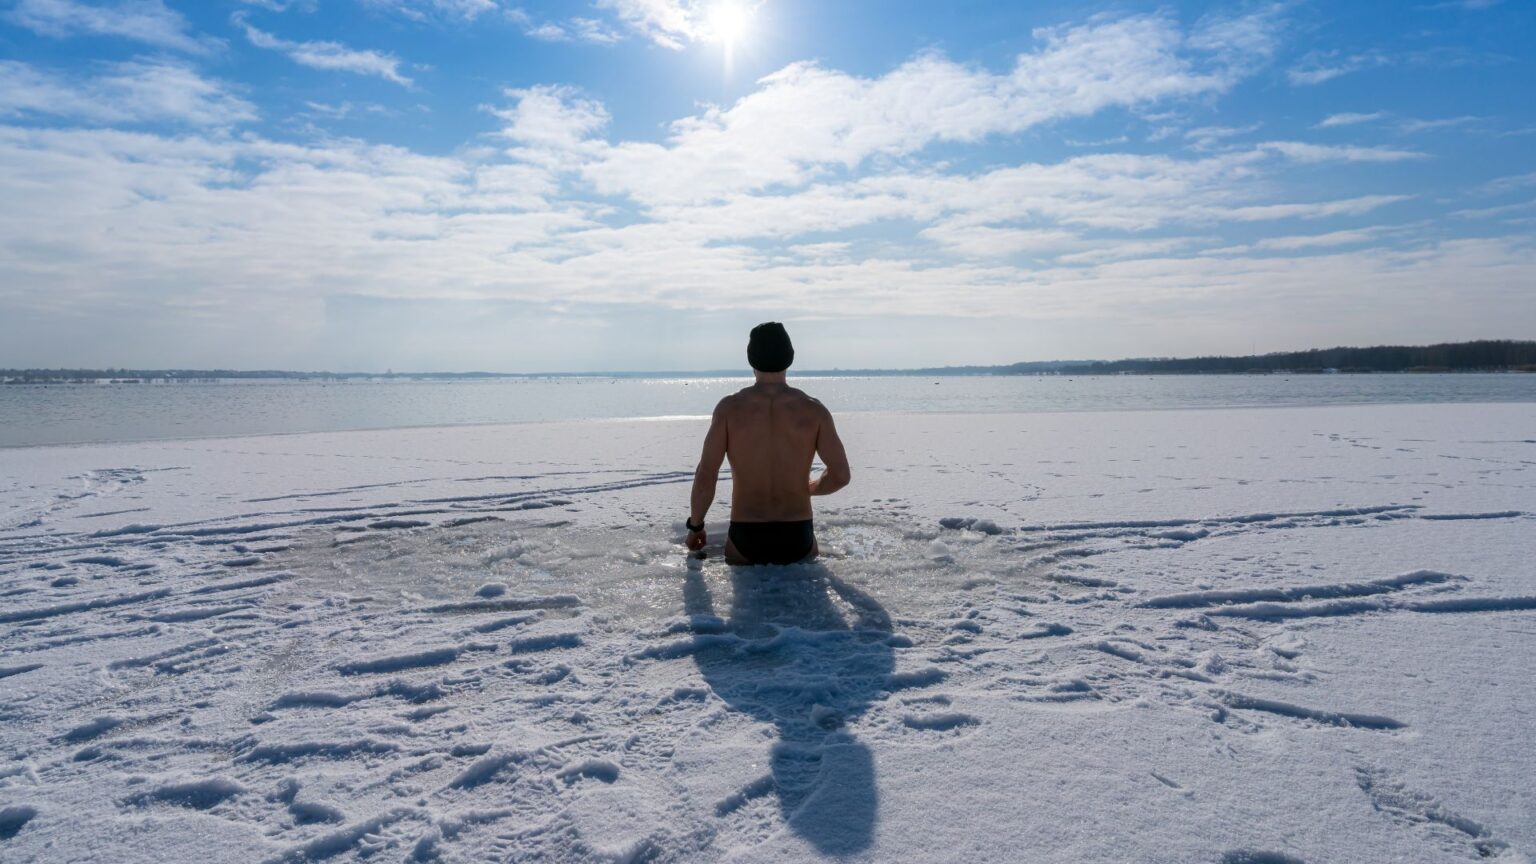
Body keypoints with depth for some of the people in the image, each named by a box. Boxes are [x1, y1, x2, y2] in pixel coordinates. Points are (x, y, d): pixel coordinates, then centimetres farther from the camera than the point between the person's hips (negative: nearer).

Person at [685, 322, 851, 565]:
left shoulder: (729, 408, -6)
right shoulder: (813, 410, -3)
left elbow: (705, 476, -9)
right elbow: (841, 475, -5)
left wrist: (695, 525, 6)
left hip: (746, 540, 0)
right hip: (797, 540, 1)